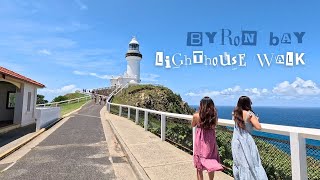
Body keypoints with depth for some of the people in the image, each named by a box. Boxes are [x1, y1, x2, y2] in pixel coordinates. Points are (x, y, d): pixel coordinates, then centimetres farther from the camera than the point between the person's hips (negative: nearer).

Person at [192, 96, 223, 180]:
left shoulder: (196, 116, -15)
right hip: (211, 141, 3)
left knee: (199, 165, 13)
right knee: (211, 163, 21)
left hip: (200, 142, -2)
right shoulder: (214, 115, -10)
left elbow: (193, 125, 4)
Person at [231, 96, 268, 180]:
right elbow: (258, 127, -14)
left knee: (239, 163, 17)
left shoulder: (235, 113, 3)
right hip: (246, 141, -5)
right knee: (251, 163, 4)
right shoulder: (249, 114, -13)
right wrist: (256, 119, 4)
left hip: (236, 141, 6)